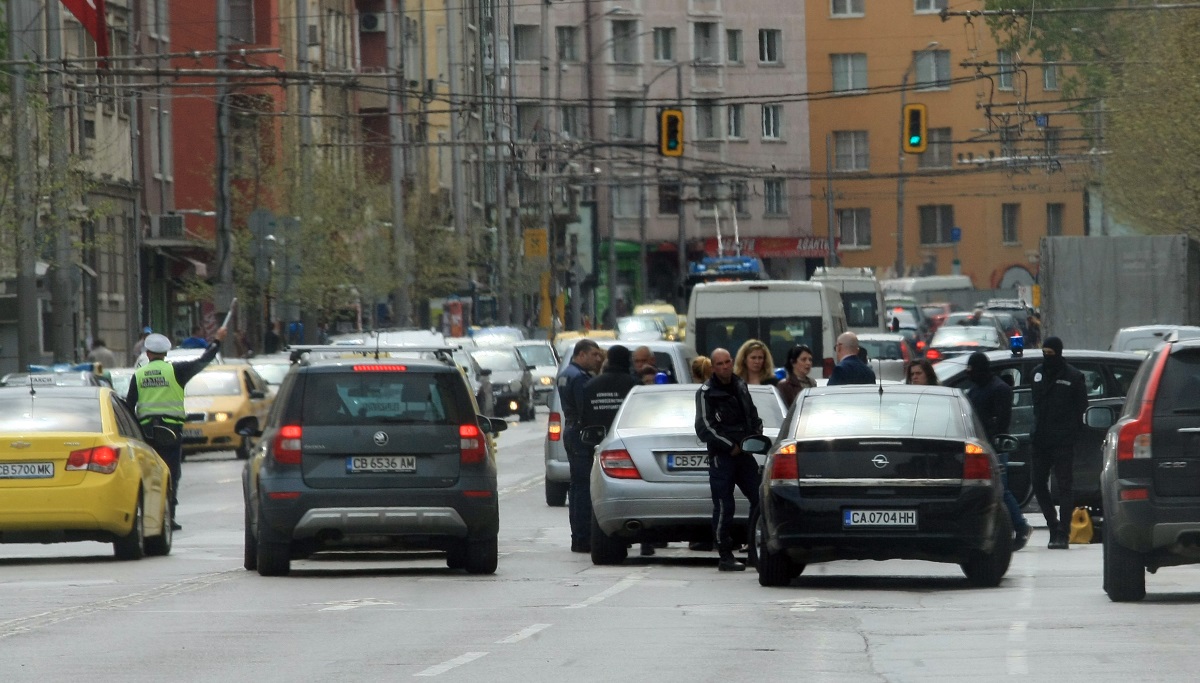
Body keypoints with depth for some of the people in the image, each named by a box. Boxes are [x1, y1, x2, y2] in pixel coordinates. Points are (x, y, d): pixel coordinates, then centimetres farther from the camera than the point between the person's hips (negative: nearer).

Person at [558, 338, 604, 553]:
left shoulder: (566, 375, 17)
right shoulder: (579, 377, -17)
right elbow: (587, 411, -22)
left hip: (571, 432, 11)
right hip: (582, 436, -11)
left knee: (577, 487, 15)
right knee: (584, 487, -9)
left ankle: (578, 537, 20)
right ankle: (582, 539, -11)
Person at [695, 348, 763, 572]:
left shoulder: (740, 386, 12)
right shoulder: (706, 393, -7)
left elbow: (753, 416, 24)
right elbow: (704, 429, -11)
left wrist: (756, 435, 5)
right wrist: (730, 446, -11)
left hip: (744, 453, 6)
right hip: (721, 457, -6)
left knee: (759, 498, 0)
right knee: (724, 507, -6)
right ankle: (726, 557, 0)